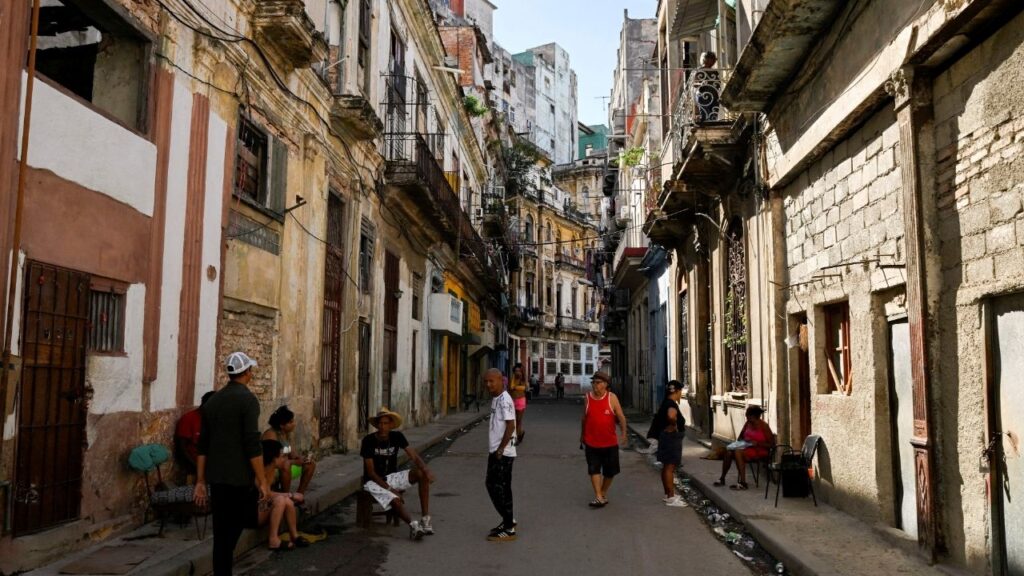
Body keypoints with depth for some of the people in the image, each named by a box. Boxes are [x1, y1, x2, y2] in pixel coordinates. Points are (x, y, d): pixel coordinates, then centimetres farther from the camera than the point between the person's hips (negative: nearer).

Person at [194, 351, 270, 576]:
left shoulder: (212, 400, 10)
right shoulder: (248, 399, -11)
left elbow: (203, 445, 11)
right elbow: (252, 445, -17)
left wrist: (200, 482, 16)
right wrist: (263, 481, -13)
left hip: (216, 477, 6)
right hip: (239, 477, -6)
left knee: (222, 532, 10)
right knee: (234, 528, 5)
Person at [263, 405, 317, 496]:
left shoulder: (287, 434, 3)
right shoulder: (271, 434, -23)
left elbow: (290, 452, 9)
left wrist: (300, 459, -12)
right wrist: (295, 462, -24)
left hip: (284, 465, 9)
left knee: (311, 464, 2)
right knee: (285, 465, -38)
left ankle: (299, 494, 4)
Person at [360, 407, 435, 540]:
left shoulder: (397, 437, -3)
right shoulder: (369, 440, -15)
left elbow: (413, 455, -11)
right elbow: (371, 472, -15)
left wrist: (426, 469, -32)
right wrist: (390, 489, -21)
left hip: (392, 477, 4)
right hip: (374, 481, -4)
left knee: (422, 474, -19)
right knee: (395, 500, -35)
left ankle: (425, 518, -25)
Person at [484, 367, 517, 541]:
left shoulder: (504, 400, -17)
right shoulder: (495, 399, 12)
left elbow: (510, 426, -22)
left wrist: (500, 449, -20)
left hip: (503, 453, -10)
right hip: (496, 451, 10)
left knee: (498, 488, -5)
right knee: (493, 485, 16)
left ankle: (508, 529, 3)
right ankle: (508, 520, 29)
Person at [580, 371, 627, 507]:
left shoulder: (612, 398, -6)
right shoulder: (588, 397, 0)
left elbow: (621, 417, -10)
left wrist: (623, 433, -23)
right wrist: (582, 435, 18)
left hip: (610, 442, 0)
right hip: (591, 442, 1)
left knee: (610, 472, 10)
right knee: (594, 470, -5)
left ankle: (603, 493, 30)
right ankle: (598, 497, -3)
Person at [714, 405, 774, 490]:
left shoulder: (764, 426, -12)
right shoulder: (748, 423, 7)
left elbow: (771, 444, -11)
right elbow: (740, 437, 19)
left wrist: (756, 443, -22)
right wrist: (743, 440, -5)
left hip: (759, 450, -7)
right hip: (746, 446, 7)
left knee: (738, 452, -34)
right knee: (728, 451, -21)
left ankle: (742, 483, -33)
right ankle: (722, 478, -12)